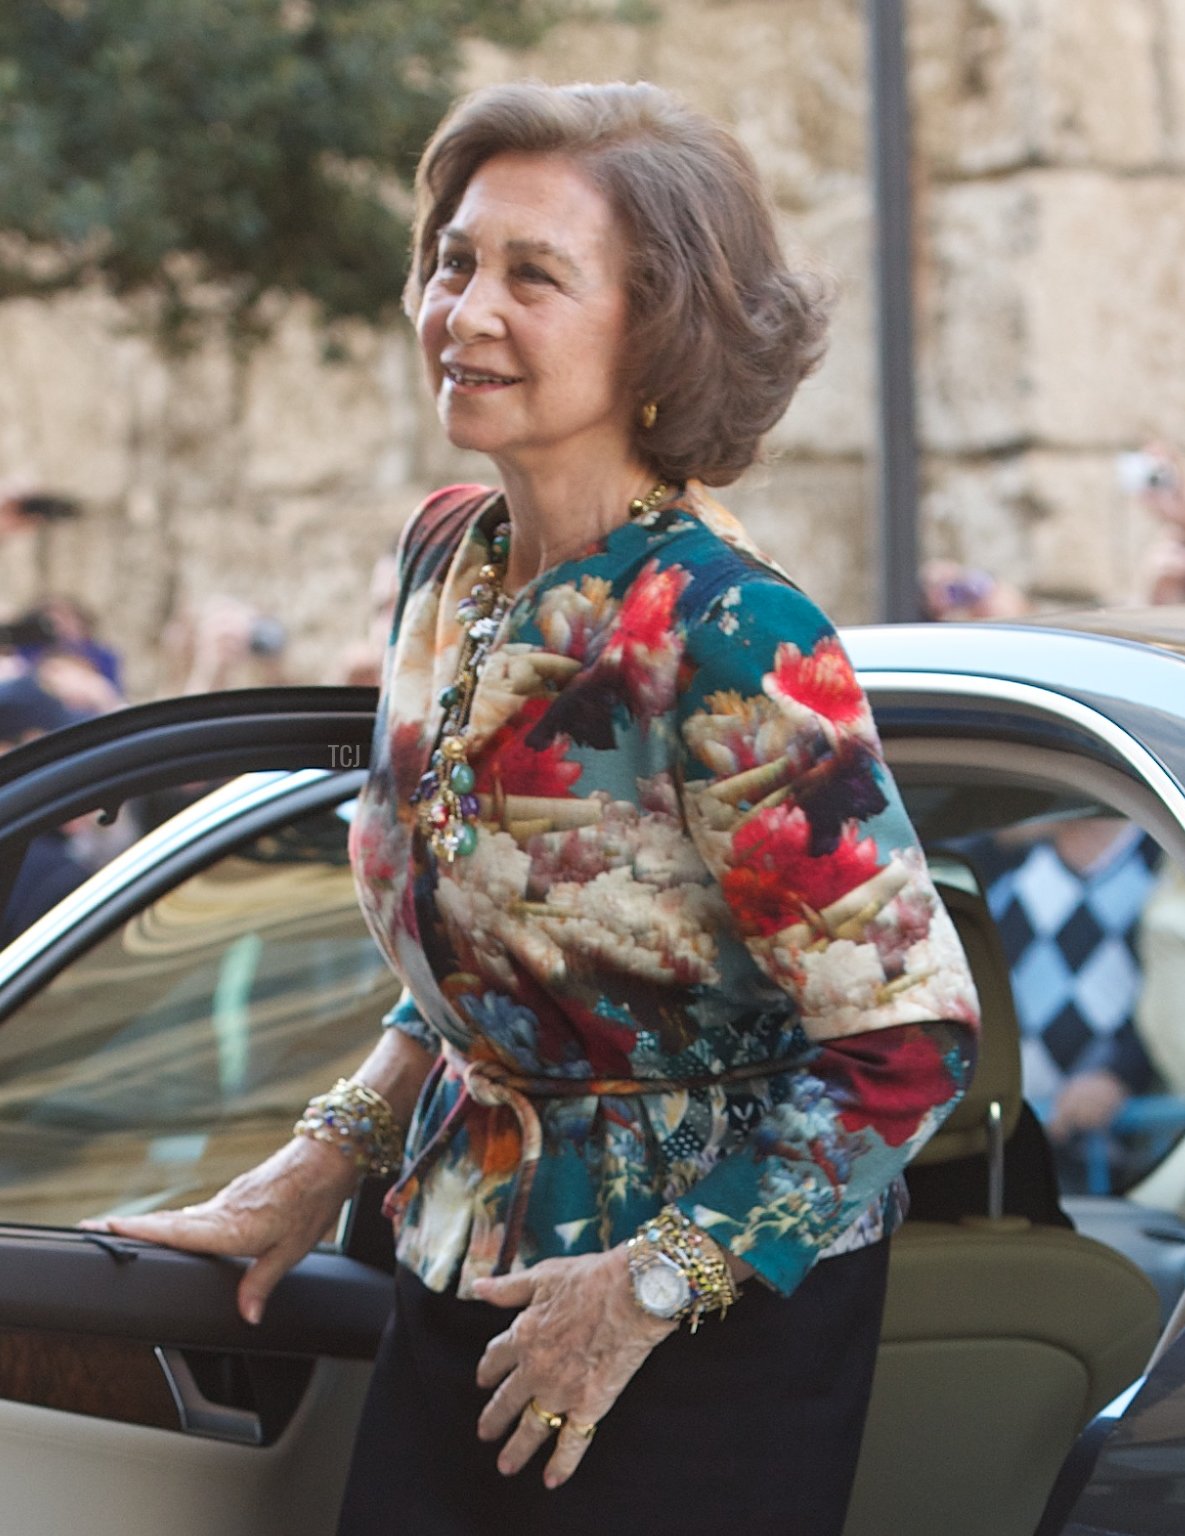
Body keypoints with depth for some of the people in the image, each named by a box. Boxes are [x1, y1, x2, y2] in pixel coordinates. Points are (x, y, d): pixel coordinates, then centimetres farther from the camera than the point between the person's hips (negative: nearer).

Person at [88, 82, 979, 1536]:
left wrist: (646, 1285, -17)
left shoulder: (731, 640, -23)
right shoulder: (444, 554, 0)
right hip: (468, 1253, 7)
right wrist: (328, 1154, 8)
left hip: (718, 1313, -7)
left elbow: (908, 1042, -22)